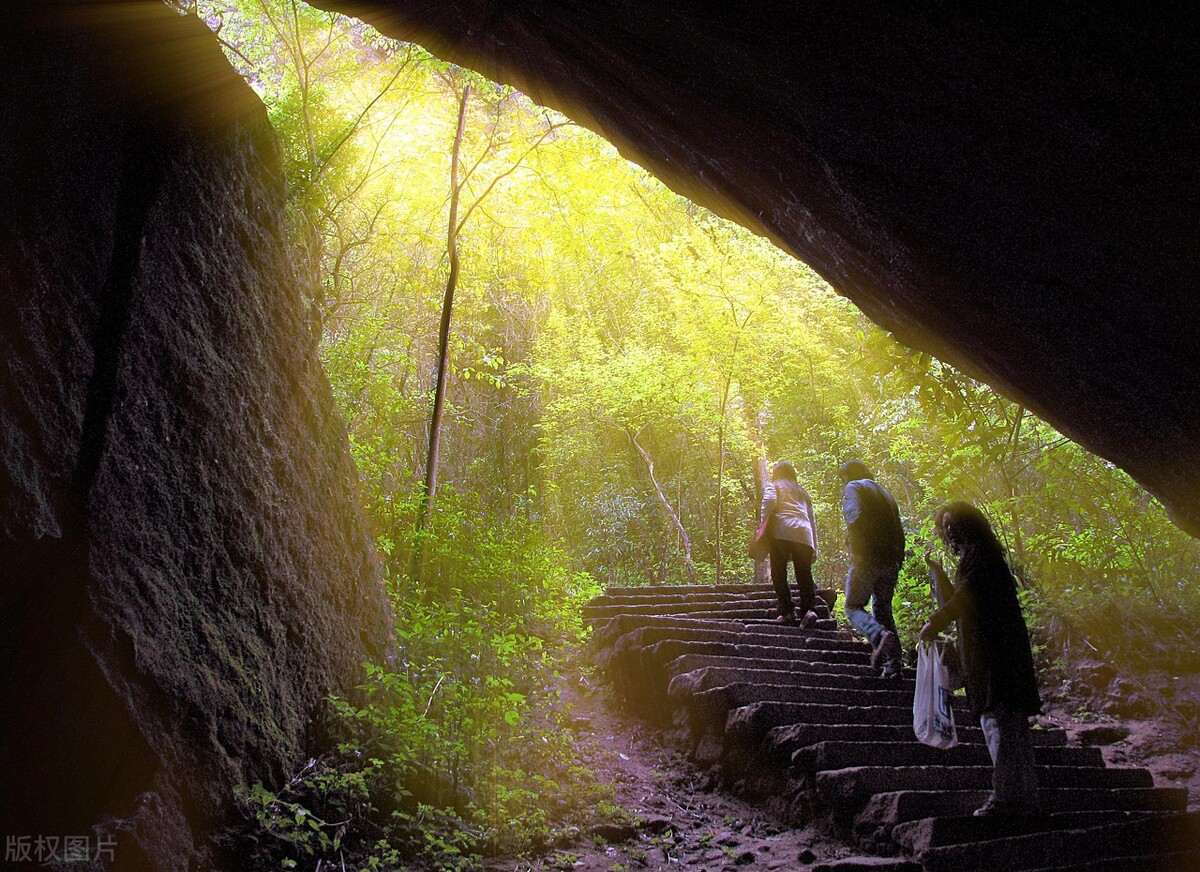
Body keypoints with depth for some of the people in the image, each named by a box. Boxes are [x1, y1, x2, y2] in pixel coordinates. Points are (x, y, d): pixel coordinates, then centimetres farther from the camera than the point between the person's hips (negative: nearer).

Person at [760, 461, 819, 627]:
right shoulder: (802, 491, 33)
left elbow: (770, 501, -5)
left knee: (779, 573, 0)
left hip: (782, 531, -4)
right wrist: (814, 547, 24)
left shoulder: (773, 485, 19)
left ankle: (787, 611, -9)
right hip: (804, 535, 4)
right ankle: (808, 608, -19)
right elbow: (812, 519, 26)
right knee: (804, 575, 1)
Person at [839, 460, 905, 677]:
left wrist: (855, 550, -11)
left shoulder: (854, 487, 2)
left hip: (867, 559, -7)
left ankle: (880, 636, -26)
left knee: (853, 607, 1)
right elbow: (898, 530, 20)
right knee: (883, 609, 13)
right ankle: (894, 661, 3)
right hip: (891, 561, 7)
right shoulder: (885, 493, 25)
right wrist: (898, 560, 19)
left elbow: (854, 517, -17)